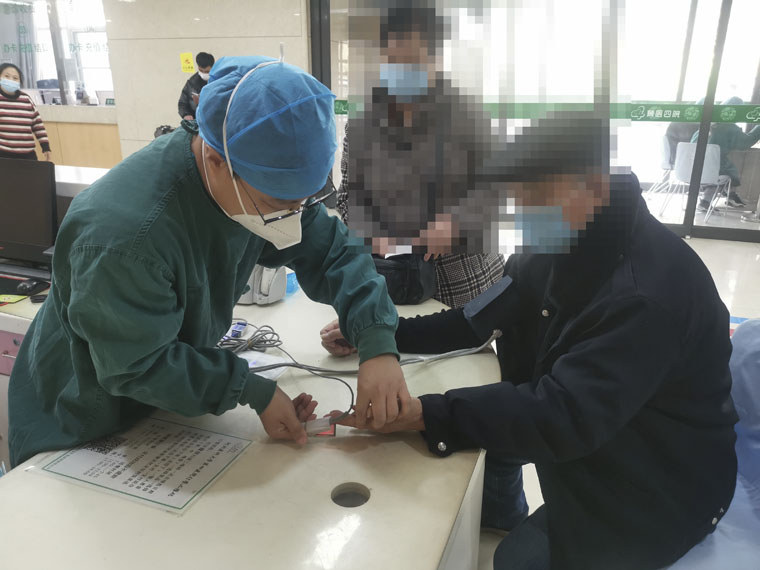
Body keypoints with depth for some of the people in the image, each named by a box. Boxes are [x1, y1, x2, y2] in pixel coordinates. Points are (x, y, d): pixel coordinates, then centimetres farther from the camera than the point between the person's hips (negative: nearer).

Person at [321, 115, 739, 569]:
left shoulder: (648, 292, -34)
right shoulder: (569, 243, -8)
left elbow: (563, 418, -38)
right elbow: (483, 315, -5)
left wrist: (421, 414, -42)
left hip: (661, 482, -7)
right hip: (597, 433, 7)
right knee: (477, 423, 7)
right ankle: (499, 512, 35)